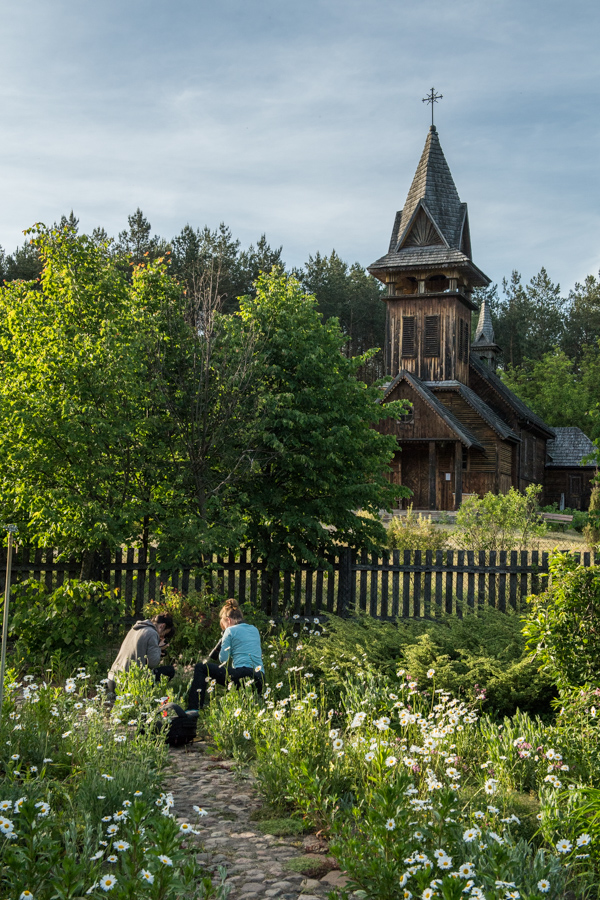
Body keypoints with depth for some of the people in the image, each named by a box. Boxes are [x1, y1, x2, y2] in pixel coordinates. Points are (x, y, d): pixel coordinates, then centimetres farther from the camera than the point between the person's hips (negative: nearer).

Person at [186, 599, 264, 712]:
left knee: (200, 668, 5)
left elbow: (223, 659, 2)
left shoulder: (231, 630, 2)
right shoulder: (255, 630, 21)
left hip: (242, 676, -7)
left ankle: (193, 708, -3)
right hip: (260, 681, 7)